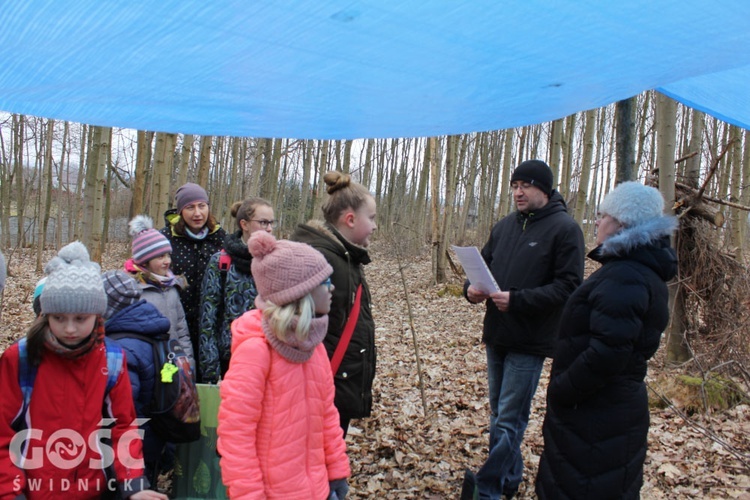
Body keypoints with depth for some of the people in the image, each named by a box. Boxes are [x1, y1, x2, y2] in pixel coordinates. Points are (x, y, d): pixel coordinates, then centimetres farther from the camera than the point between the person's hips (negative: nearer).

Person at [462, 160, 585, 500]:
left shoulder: (564, 228, -10)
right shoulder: (504, 226, 10)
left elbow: (568, 287, -16)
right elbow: (484, 264, 17)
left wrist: (517, 300, -23)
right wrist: (472, 288, -6)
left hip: (530, 341, -7)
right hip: (496, 335, 7)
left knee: (509, 420, -2)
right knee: (499, 413, 17)